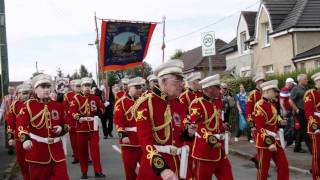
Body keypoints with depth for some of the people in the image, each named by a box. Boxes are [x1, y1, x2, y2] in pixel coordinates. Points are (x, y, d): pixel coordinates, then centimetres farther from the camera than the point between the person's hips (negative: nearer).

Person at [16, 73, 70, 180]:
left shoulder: (57, 105, 9)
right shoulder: (29, 105, -4)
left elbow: (66, 124, 18)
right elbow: (21, 124, -19)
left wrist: (61, 128, -6)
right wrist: (25, 139, -37)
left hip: (56, 149, 3)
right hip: (38, 150, -3)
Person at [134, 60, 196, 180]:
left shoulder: (179, 105, 8)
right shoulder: (147, 103, -11)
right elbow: (145, 139, -19)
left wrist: (189, 133, -5)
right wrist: (162, 168, -30)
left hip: (178, 164, 6)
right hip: (154, 167, -6)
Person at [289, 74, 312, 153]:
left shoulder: (305, 89, 14)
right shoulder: (296, 89, -10)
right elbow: (290, 101, -17)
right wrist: (296, 110, -16)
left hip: (305, 112, 8)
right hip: (300, 113, -8)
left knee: (301, 130, 12)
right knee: (304, 130, -6)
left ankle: (297, 147, 20)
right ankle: (311, 148, -4)